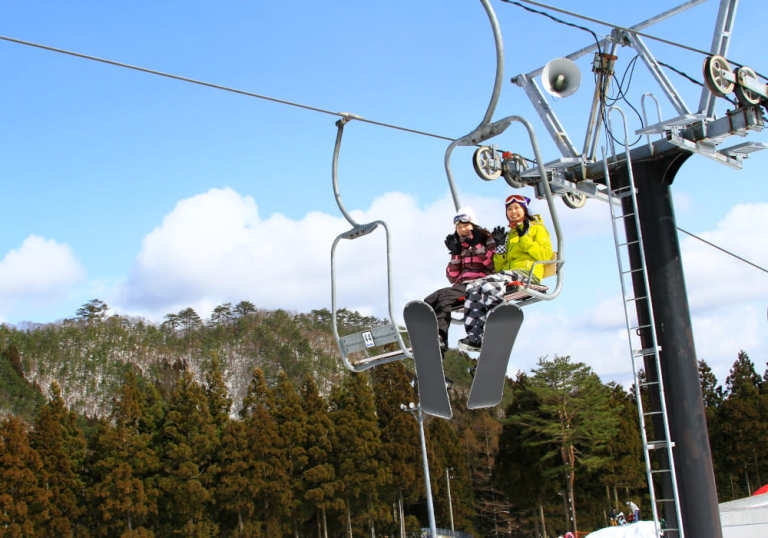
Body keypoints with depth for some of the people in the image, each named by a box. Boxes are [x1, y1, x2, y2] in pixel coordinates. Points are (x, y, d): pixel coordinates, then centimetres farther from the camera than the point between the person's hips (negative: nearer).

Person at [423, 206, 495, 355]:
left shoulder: (485, 241, 11)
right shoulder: (459, 246, 25)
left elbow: (494, 265, -6)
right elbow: (453, 277, 16)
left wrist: (478, 246, -8)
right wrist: (455, 254, 6)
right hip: (461, 285, 6)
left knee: (445, 296, -32)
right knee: (429, 301, -19)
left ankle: (439, 339, -47)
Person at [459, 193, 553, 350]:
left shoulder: (537, 228, 16)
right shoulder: (510, 234, 32)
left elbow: (546, 255, -3)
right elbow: (498, 267, 23)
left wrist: (525, 238, -6)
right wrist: (500, 245, 9)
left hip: (527, 274, -6)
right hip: (506, 273, 6)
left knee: (490, 285, -34)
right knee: (473, 287, -22)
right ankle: (474, 334, -31)